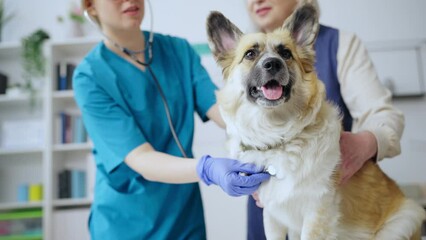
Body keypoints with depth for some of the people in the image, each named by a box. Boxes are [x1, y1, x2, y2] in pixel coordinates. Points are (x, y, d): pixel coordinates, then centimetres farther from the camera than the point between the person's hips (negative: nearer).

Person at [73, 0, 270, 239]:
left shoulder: (180, 50, -2)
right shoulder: (90, 76, -16)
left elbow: (218, 106, -14)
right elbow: (141, 160, -24)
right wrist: (207, 169, -41)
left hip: (187, 216, 4)